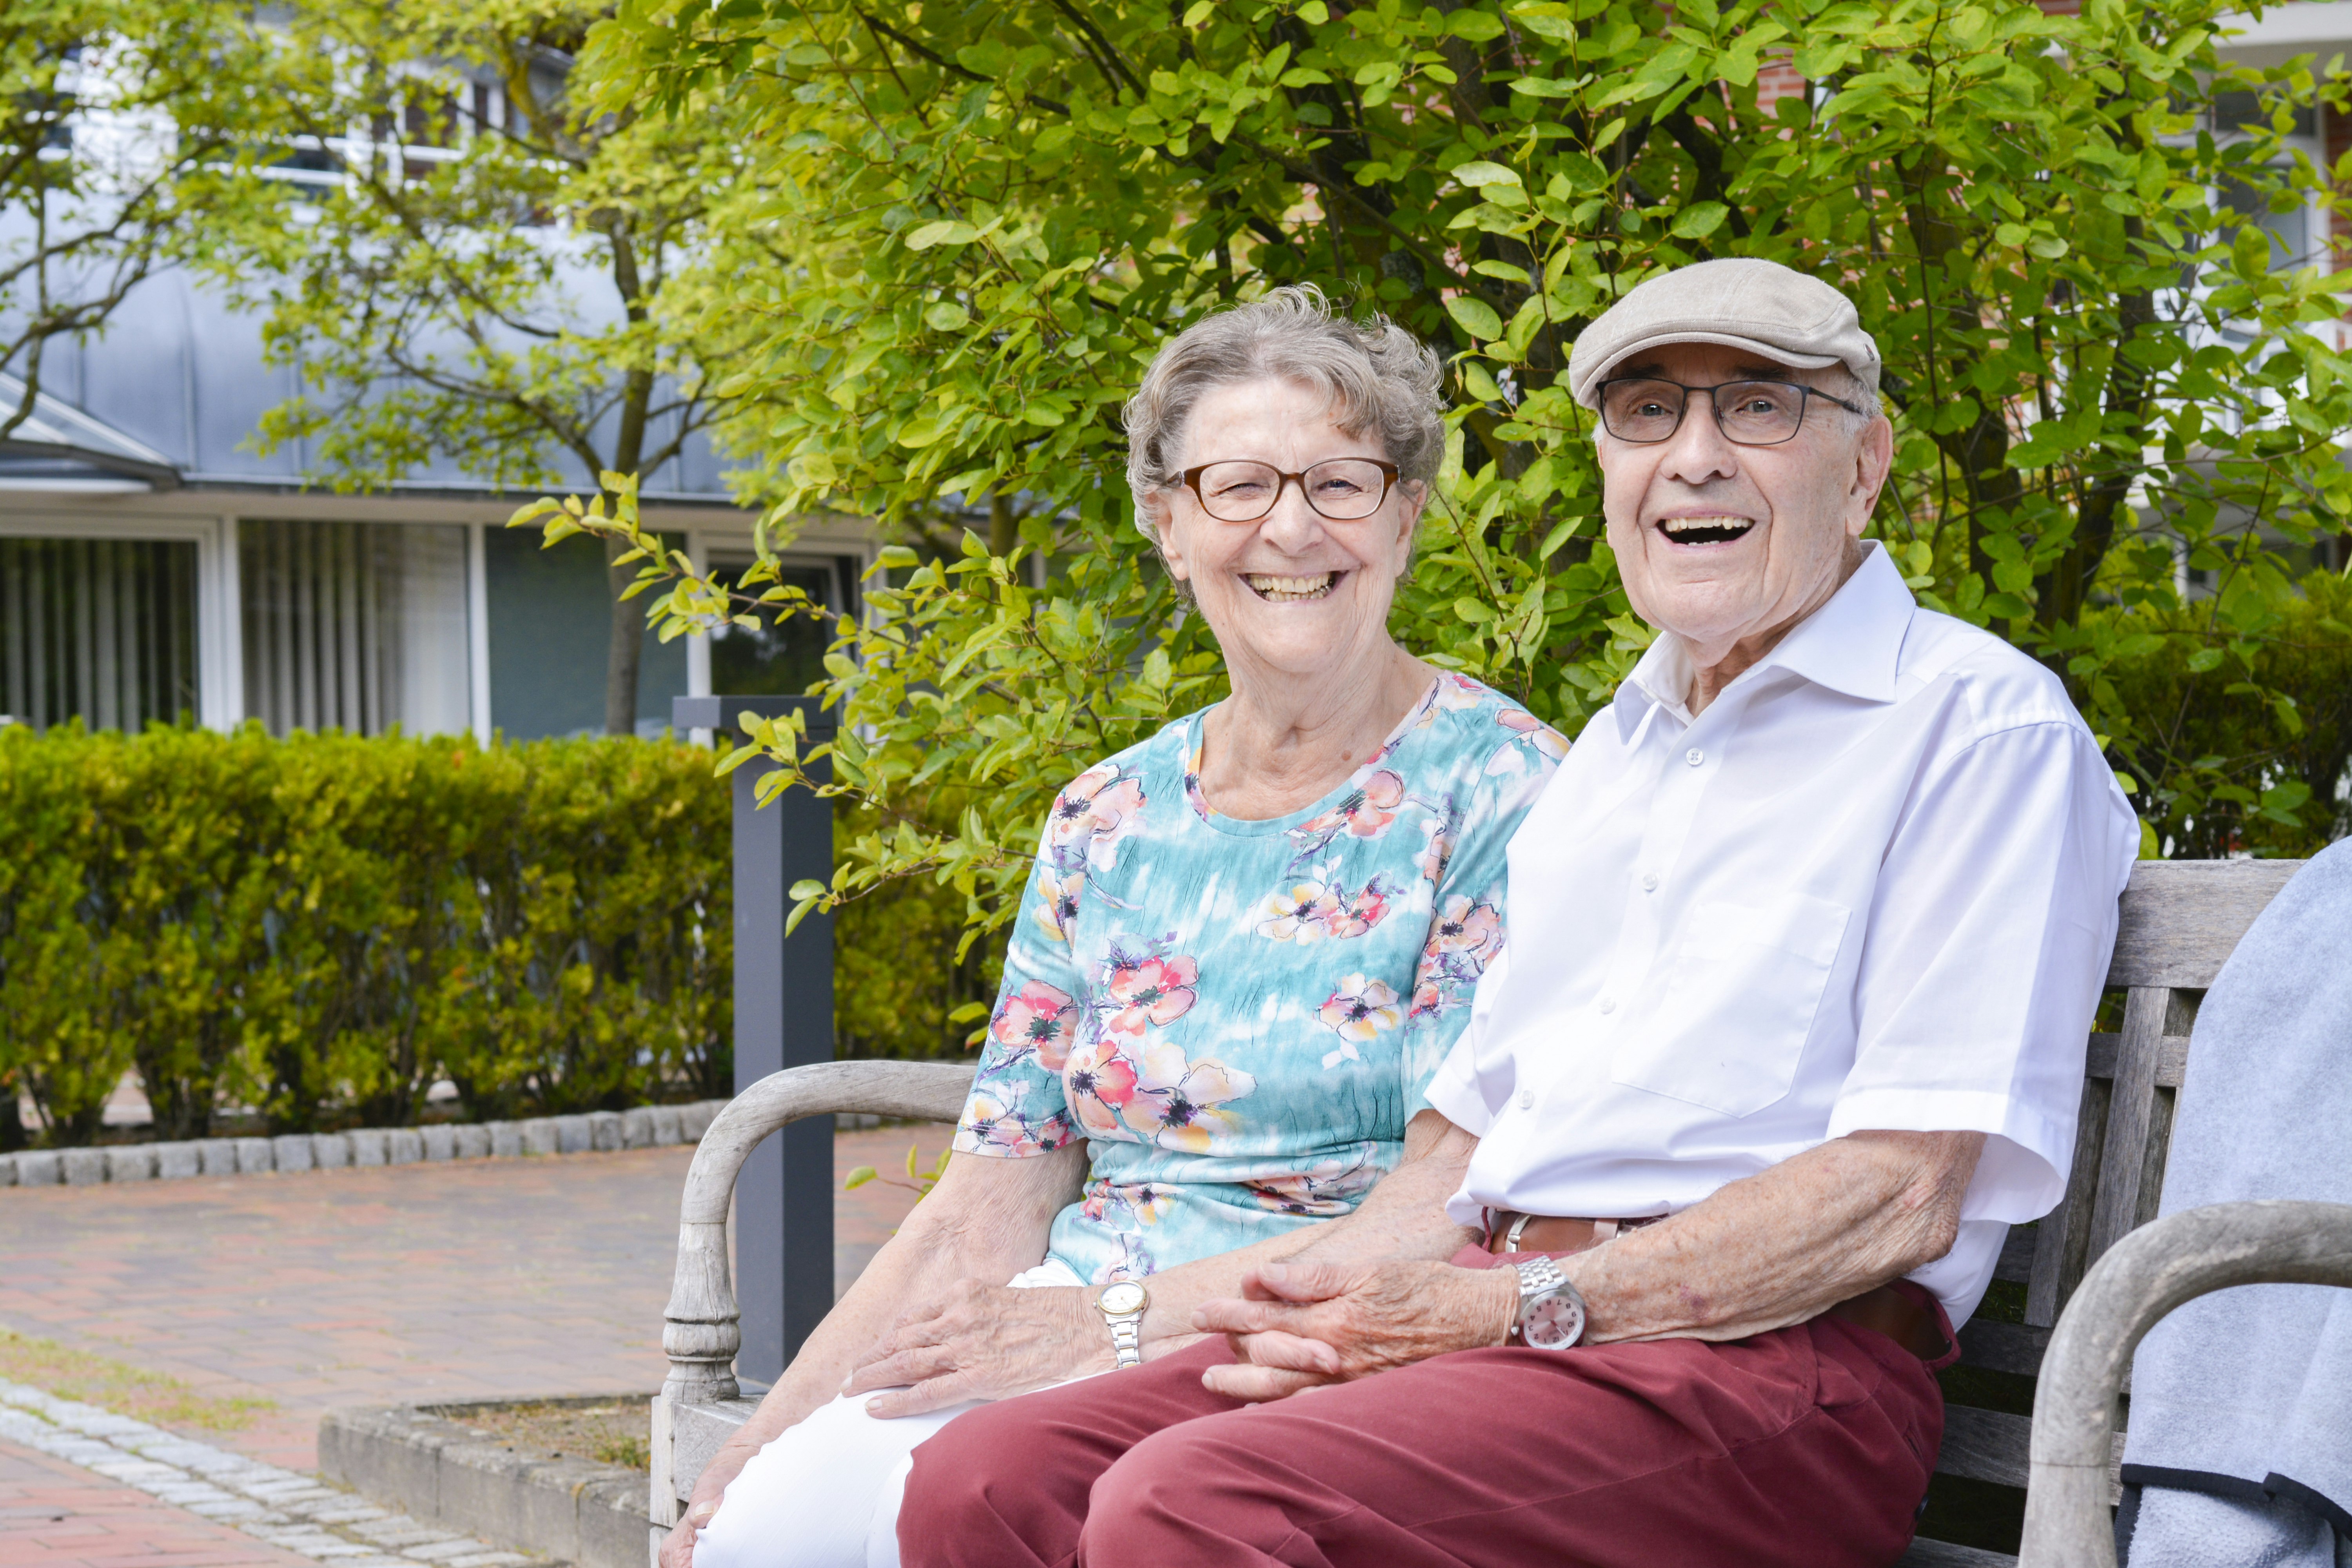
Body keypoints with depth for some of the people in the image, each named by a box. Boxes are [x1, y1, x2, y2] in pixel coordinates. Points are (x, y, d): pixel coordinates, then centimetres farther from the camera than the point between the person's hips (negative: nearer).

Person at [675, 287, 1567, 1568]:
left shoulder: (1501, 793, -3)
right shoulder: (1104, 824, 13)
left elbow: (1458, 1215, -12)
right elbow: (986, 1211, 10)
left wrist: (1120, 1321, -19)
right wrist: (759, 1444, -3)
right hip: (1065, 1329, 5)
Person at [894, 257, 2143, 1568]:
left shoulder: (1981, 723, -2)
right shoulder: (1614, 752, 26)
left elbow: (1902, 1196, -11)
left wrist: (1498, 1312, -14)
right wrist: (1362, 1292, 1)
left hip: (1756, 1365, -7)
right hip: (1506, 1321, 8)